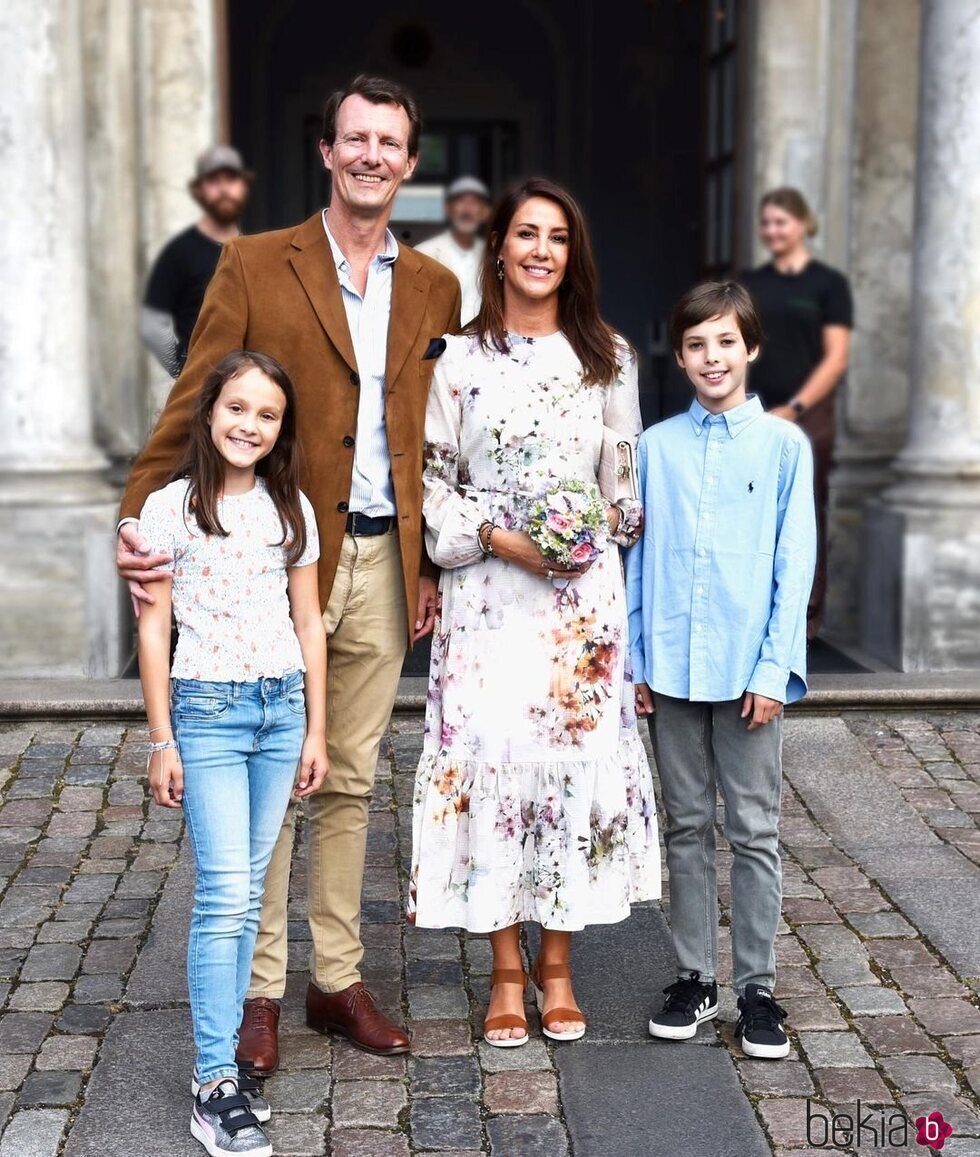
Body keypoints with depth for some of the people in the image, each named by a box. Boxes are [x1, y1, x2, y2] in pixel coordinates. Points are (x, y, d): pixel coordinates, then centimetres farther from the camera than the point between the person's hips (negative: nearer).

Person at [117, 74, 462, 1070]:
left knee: (349, 782, 12)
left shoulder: (434, 288, 11)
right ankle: (258, 989, 16)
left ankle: (336, 980, 24)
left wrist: (433, 564, 10)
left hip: (383, 564, 3)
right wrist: (140, 520, -16)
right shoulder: (254, 266, 0)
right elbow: (192, 407, -5)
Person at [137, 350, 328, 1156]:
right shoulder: (171, 508, -3)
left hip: (282, 708, 4)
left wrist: (316, 729, 9)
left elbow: (308, 622, 10)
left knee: (246, 892, 8)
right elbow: (154, 629, -2)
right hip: (207, 709, -4)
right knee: (225, 895, -8)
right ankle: (215, 1085, -1)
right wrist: (162, 741, -4)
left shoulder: (292, 509, 7)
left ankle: (223, 1054, 17)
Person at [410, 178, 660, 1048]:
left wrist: (602, 528, -6)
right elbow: (434, 477, 2)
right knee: (489, 756, -3)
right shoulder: (461, 358, 2)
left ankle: (557, 964, 17)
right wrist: (495, 536, -10)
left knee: (579, 754, 1)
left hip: (585, 590, 2)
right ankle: (507, 970, 12)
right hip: (488, 589, -1)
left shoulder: (608, 357, 7)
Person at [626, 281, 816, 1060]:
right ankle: (695, 978, 23)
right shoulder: (657, 446, 4)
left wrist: (773, 668, -8)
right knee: (688, 827, 12)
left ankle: (757, 987, 16)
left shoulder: (784, 444, -2)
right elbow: (639, 559, 7)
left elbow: (794, 563, -3)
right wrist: (636, 659, 3)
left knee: (755, 832, 6)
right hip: (673, 666, 2)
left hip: (748, 667, -2)